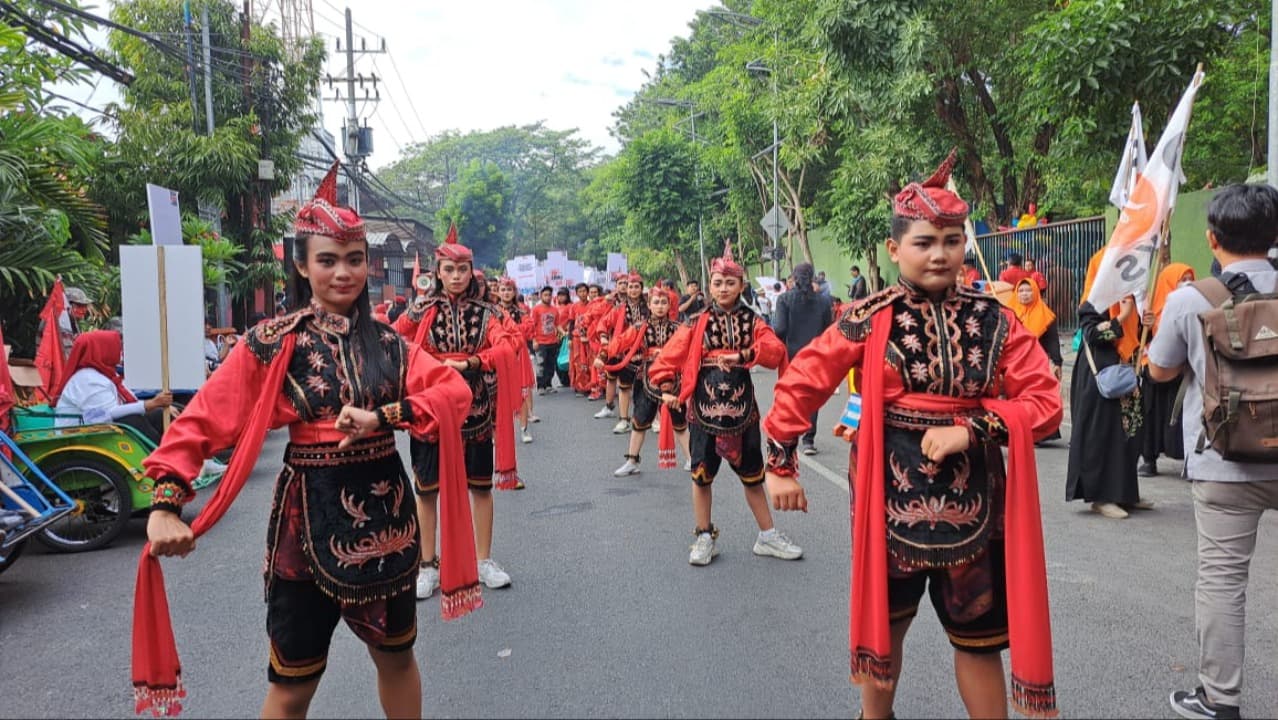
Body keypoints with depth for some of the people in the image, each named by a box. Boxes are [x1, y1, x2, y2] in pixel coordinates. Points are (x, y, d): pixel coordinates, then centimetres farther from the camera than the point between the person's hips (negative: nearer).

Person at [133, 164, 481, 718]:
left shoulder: (387, 344, 4)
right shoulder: (273, 343, -7)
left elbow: (455, 391, -8)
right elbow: (203, 421, -12)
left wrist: (382, 416, -22)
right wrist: (165, 505, -24)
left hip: (385, 512, 4)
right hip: (309, 515, -3)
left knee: (397, 655, 20)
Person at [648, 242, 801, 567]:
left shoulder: (752, 321, 1)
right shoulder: (698, 323, 0)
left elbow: (776, 351, -15)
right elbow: (672, 354, -5)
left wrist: (744, 354, -28)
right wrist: (665, 383, -17)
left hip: (741, 406, 1)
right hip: (704, 407, -1)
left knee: (752, 473, 12)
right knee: (702, 473, 7)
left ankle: (768, 536, 25)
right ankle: (705, 537, 23)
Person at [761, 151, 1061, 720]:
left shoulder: (993, 321, -1)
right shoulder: (870, 320, -7)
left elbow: (1045, 402, -4)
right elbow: (801, 382, -4)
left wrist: (970, 429, -17)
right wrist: (781, 466, -3)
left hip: (971, 501, 1)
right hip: (891, 498, -1)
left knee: (978, 637, 14)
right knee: (884, 623, 19)